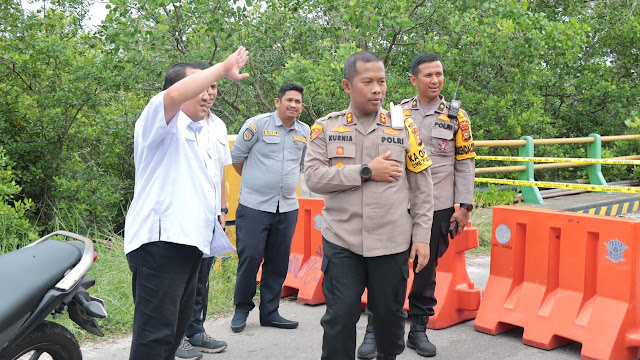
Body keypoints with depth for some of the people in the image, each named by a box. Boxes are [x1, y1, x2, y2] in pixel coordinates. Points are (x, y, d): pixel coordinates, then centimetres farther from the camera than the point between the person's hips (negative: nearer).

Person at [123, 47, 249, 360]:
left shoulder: (191, 136, 28)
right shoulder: (159, 121, -2)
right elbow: (174, 94, -25)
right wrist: (223, 69, -18)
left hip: (188, 242, 10)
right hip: (160, 240, -10)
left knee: (177, 326, 15)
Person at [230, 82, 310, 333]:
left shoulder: (305, 133, 10)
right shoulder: (257, 124, -4)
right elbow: (236, 156, 5)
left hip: (287, 207, 5)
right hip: (254, 206, -4)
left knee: (278, 262, 8)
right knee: (250, 258, -3)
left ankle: (269, 312, 20)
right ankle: (242, 309, 15)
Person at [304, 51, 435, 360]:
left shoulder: (404, 128, 3)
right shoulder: (325, 127, 2)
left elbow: (422, 188, 5)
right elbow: (313, 177, -10)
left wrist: (422, 237, 1)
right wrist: (366, 172, -15)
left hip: (392, 242, 1)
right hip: (341, 243, -1)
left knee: (390, 312, 14)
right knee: (340, 317, 3)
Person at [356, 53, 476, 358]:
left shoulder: (457, 117, 4)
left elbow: (465, 164, 4)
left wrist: (464, 207, -2)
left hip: (437, 208, 0)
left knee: (427, 269, 9)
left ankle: (419, 328, 24)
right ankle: (375, 329, 10)